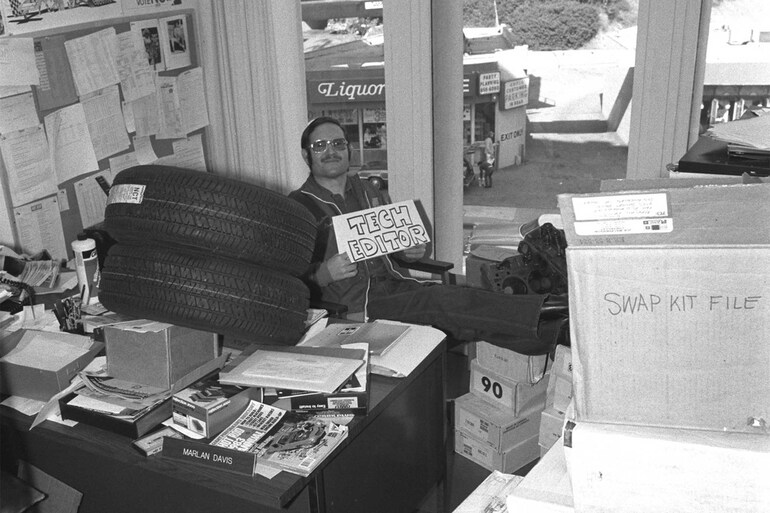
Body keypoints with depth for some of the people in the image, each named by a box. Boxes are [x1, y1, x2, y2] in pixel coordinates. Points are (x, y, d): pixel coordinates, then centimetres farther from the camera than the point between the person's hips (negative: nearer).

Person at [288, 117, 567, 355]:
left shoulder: (367, 192, 21)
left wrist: (410, 251, 8)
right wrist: (323, 273, -22)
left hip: (397, 285, 6)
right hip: (355, 307, -6)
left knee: (457, 295, -22)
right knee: (443, 301, -28)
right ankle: (541, 316, -36)